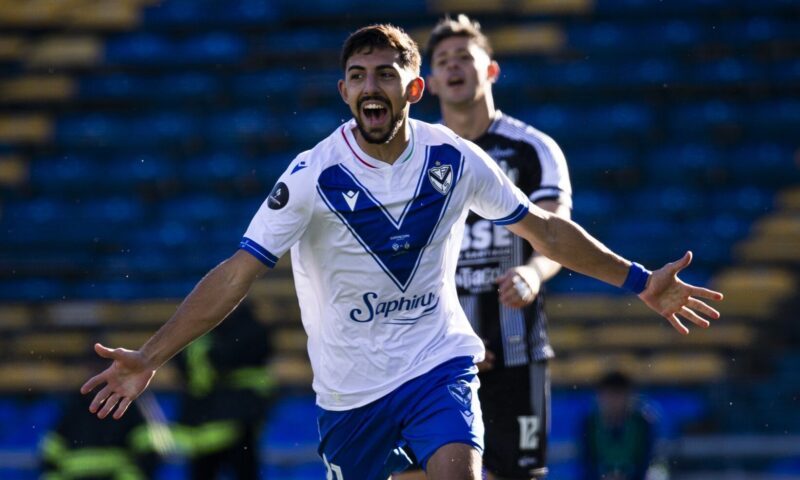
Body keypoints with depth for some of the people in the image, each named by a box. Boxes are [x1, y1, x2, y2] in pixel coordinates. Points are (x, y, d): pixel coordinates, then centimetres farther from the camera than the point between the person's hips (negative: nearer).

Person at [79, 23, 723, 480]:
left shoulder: (453, 158, -5)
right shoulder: (314, 176, -14)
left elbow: (545, 230, 9)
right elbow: (237, 274, -16)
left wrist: (640, 282, 8)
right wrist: (149, 358, -25)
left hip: (439, 363, 0)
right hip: (349, 387, 0)